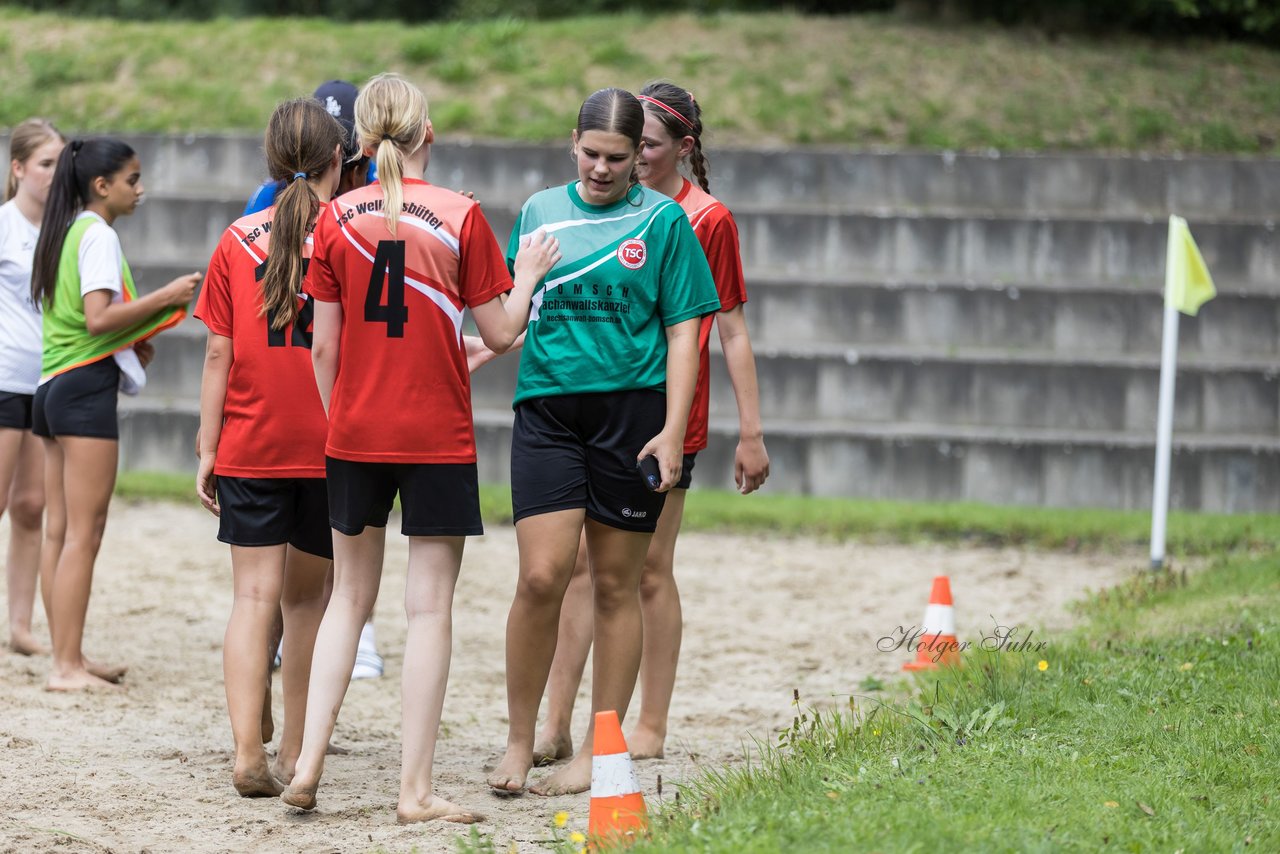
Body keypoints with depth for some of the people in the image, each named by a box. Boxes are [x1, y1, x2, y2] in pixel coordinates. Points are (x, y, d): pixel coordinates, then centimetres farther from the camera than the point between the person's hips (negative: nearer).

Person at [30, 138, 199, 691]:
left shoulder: (64, 232, 17)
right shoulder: (98, 235, -11)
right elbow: (98, 316, -22)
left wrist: (132, 341, 13)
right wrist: (165, 298, -16)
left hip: (51, 387, 10)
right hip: (86, 386, -10)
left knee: (59, 531, 9)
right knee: (84, 534, -9)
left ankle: (66, 657, 12)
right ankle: (67, 666, -11)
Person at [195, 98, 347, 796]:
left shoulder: (238, 240, 1)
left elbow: (218, 355, 0)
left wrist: (206, 449, 5)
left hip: (249, 447, 0)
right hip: (331, 445, 0)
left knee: (255, 596, -1)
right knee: (306, 599, 11)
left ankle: (247, 754, -14)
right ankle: (294, 757, 17)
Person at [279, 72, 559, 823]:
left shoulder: (337, 219, -1)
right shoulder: (460, 216, -7)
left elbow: (324, 347, 1)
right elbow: (500, 333, -3)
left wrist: (335, 419, 14)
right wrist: (527, 277, 14)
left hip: (354, 435, 3)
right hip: (438, 438, -3)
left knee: (350, 596, 16)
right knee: (431, 606, 2)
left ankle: (309, 763, 7)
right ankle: (416, 790, 0)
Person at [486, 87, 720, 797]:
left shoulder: (664, 220, 3)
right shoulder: (541, 211, 11)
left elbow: (682, 332, 2)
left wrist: (673, 431, -6)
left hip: (632, 411, -1)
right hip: (548, 409, 1)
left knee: (615, 585, 5)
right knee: (541, 576, -11)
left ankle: (599, 751, 13)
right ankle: (519, 741, 2)